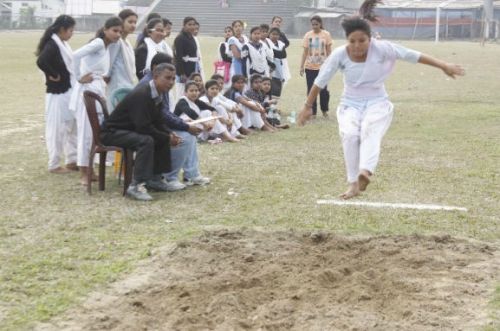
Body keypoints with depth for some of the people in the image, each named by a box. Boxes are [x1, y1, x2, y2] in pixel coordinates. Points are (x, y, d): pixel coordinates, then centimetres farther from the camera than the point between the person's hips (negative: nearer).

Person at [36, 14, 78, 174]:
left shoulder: (63, 44, 10)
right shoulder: (52, 45, -17)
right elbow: (41, 61, -32)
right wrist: (53, 76, -19)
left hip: (69, 92, 9)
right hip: (58, 93, -9)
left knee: (72, 127, 16)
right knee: (57, 129, 0)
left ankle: (71, 160, 27)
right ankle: (54, 165, 10)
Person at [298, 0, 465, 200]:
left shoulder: (381, 48, -16)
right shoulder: (339, 55, -14)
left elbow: (411, 55, -11)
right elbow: (320, 81, -3)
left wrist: (443, 66, -10)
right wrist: (307, 106, 3)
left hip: (377, 102, -1)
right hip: (350, 104, 1)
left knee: (370, 130, -33)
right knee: (349, 135, -28)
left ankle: (365, 172, -55)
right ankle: (353, 184, -22)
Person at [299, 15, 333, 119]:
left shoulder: (326, 34, -1)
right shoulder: (308, 35, 2)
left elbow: (329, 51, 3)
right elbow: (305, 52, 5)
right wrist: (301, 66, 0)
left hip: (323, 67, -1)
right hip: (310, 67, 1)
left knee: (323, 90, -2)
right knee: (311, 90, 1)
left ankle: (324, 110, 19)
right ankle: (313, 112, 10)